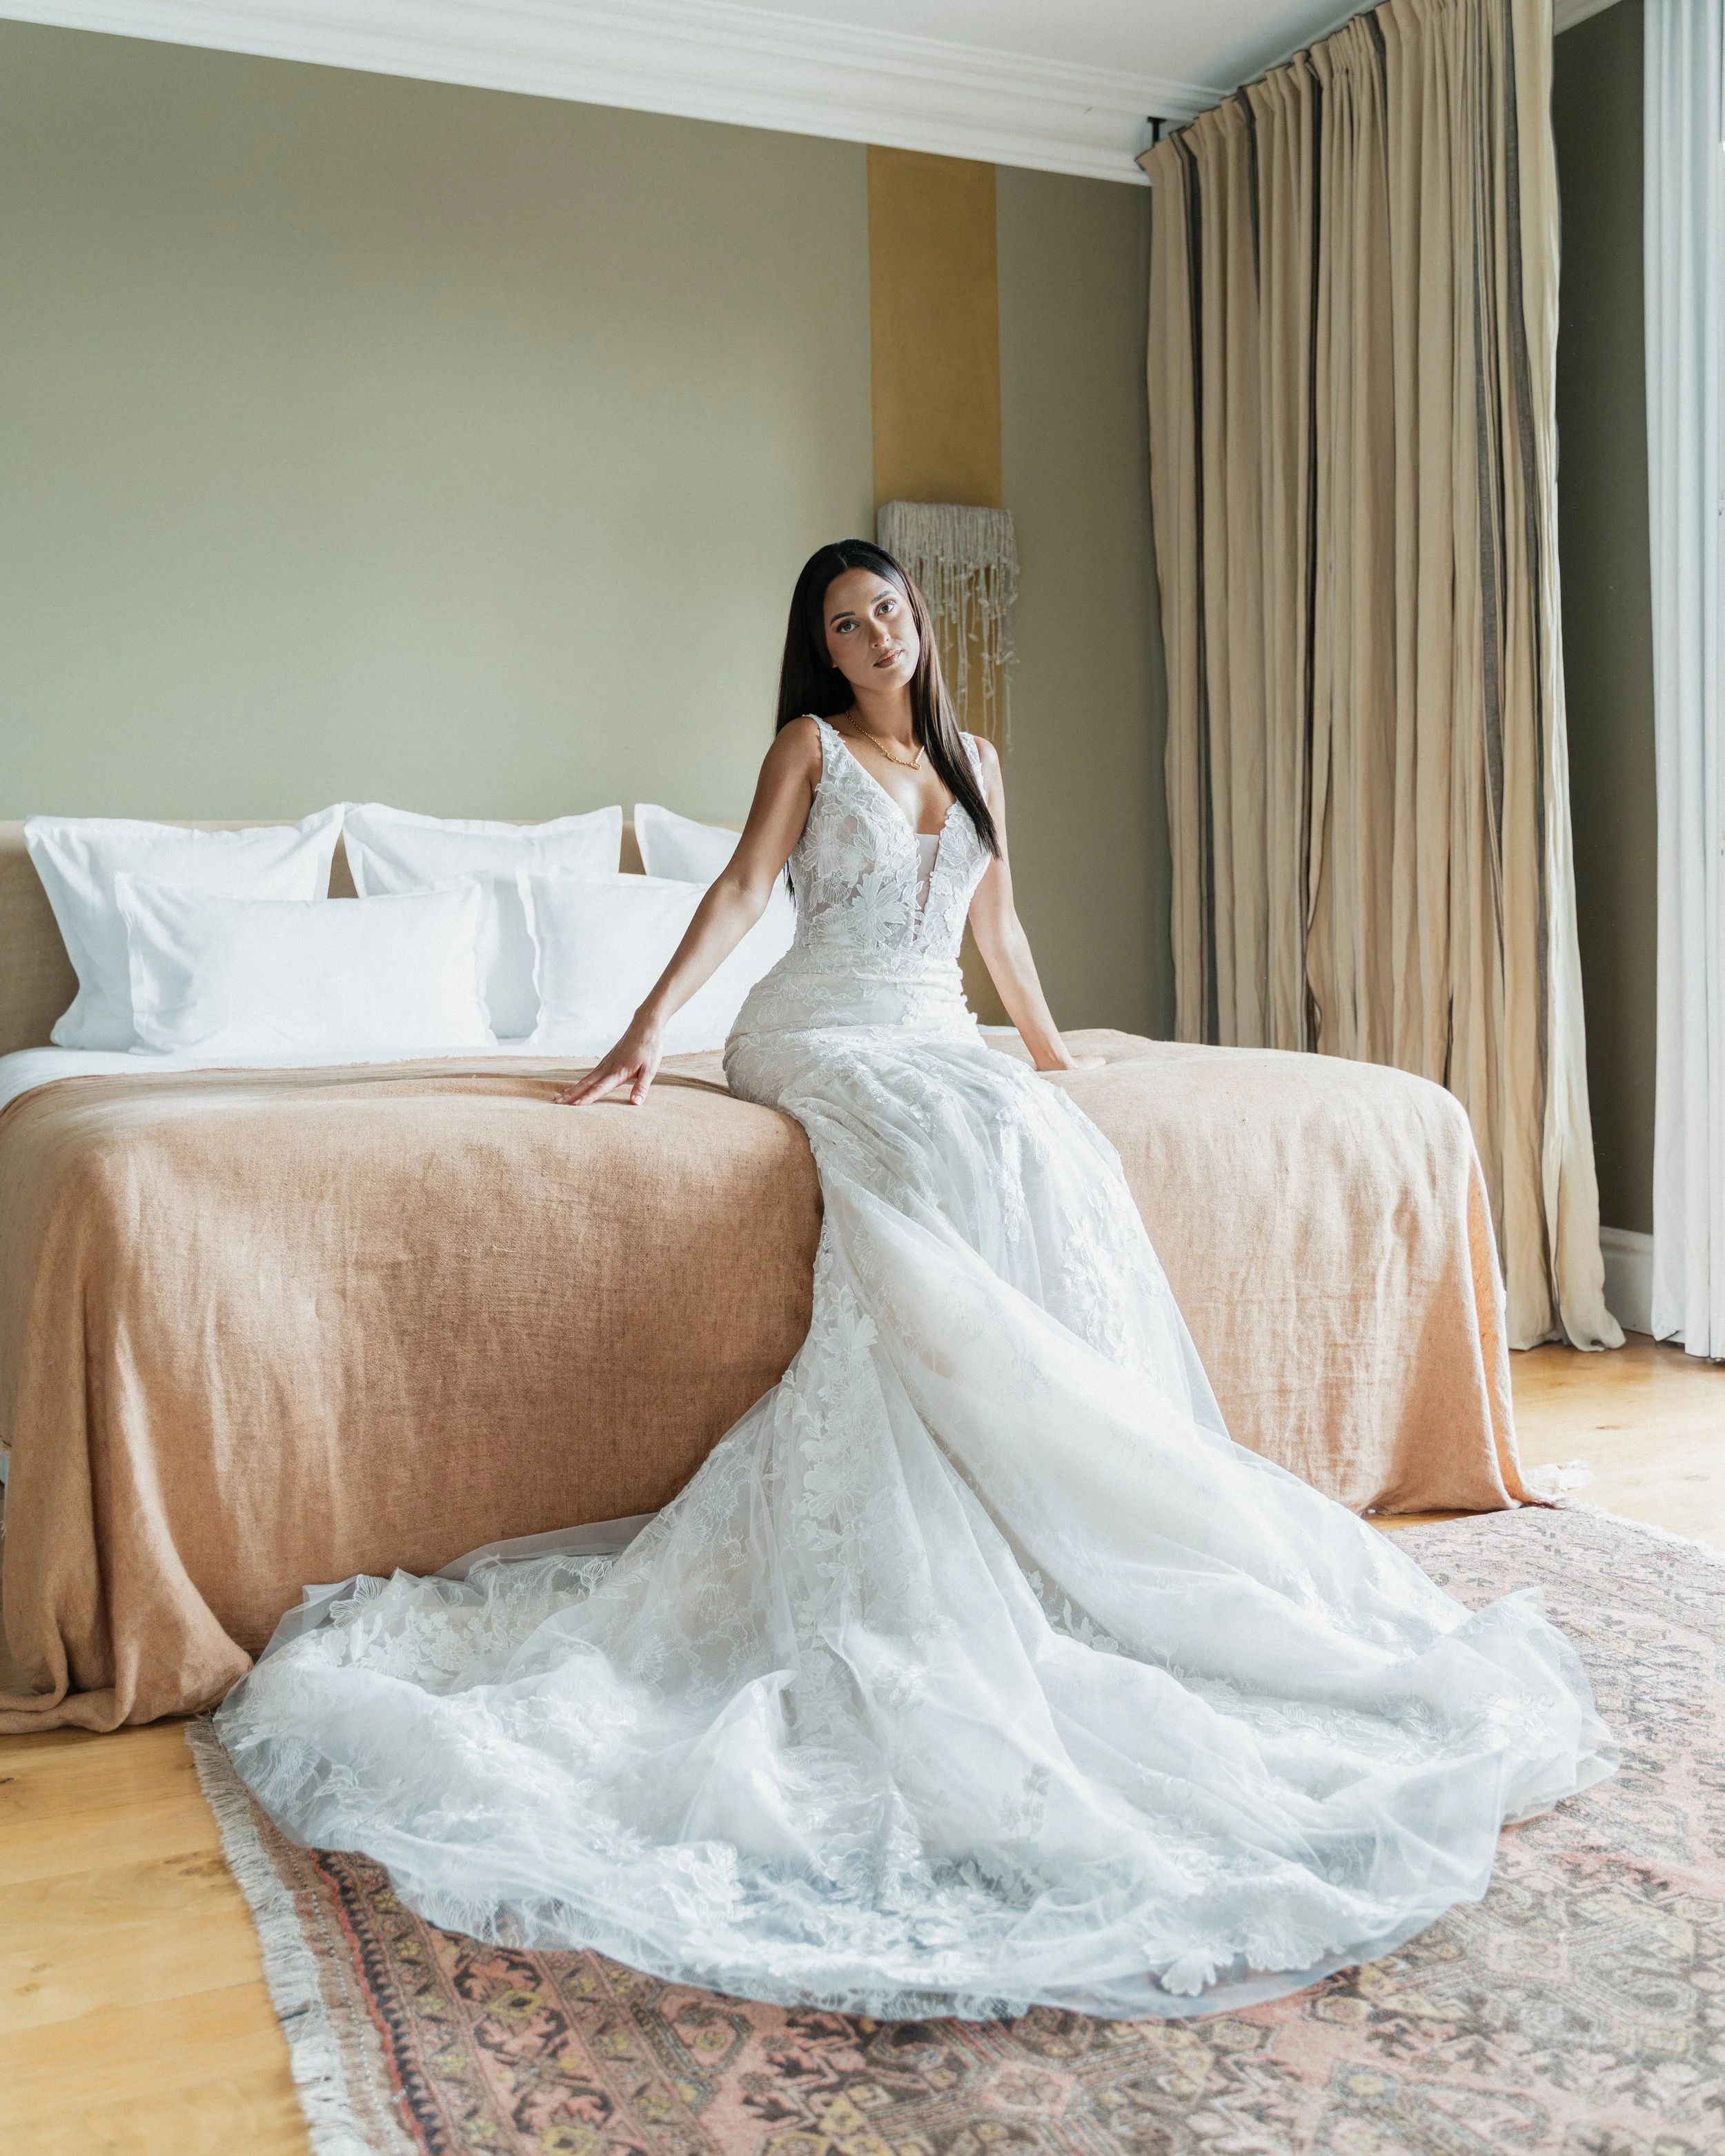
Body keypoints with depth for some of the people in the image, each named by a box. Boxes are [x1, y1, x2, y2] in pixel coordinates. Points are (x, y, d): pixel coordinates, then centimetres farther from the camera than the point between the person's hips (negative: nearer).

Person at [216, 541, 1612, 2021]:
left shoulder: (975, 762, 20)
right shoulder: (812, 743, 7)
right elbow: (743, 889, -3)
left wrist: (1048, 1051, 29)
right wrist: (647, 1030, -14)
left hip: (941, 1038, 4)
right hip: (822, 1030, -4)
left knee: (1057, 1157, -28)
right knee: (962, 1152, -34)